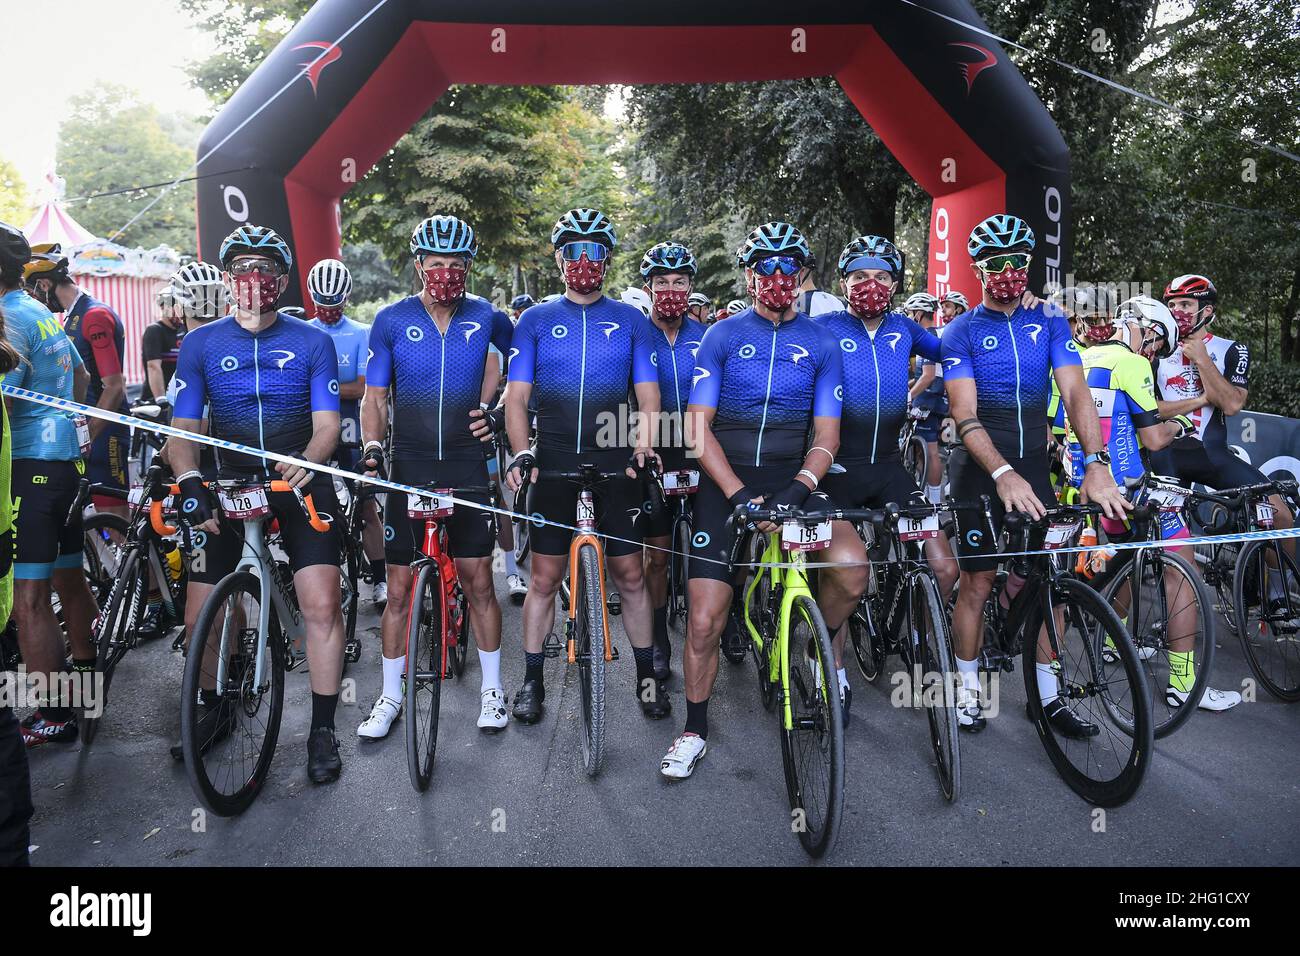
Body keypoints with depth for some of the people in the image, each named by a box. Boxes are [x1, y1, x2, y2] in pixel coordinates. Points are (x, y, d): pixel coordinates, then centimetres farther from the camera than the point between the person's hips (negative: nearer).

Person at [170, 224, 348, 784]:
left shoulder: (312, 342, -1)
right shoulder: (200, 344, 2)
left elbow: (327, 425, -7)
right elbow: (182, 427, -3)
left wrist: (307, 462, -29)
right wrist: (189, 481, -22)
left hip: (301, 481, -2)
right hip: (228, 481, 2)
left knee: (321, 606, -13)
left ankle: (323, 730, 2)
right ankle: (212, 706, 31)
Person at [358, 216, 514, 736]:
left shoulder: (487, 318, 2)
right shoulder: (391, 320, 0)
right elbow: (375, 397, 3)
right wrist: (371, 445, -15)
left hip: (467, 465, 0)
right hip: (409, 467, 0)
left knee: (478, 581, 3)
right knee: (399, 586, 4)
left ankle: (492, 690, 18)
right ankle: (390, 696, 19)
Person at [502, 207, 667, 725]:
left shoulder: (631, 320, 6)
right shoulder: (536, 320, 6)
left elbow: (648, 398, 4)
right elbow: (516, 397, 2)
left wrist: (644, 448, -14)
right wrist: (521, 452, -14)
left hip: (616, 468, 0)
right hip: (553, 468, 0)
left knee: (629, 575, 6)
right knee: (545, 578, 6)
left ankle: (646, 677, 22)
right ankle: (532, 681, 21)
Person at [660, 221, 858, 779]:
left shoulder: (821, 344, 6)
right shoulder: (722, 337, 2)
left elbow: (826, 435, 2)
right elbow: (698, 429, -5)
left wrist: (797, 490, -18)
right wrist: (741, 495, -17)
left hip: (793, 479, 1)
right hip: (726, 482, -1)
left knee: (851, 567, -26)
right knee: (705, 619, -5)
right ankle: (695, 732, 19)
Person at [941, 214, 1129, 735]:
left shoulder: (1050, 322, 4)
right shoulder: (961, 332, -5)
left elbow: (1076, 393, -7)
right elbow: (965, 414, -15)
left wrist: (1096, 465, -21)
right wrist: (1003, 473, -30)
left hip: (1034, 463, 3)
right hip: (980, 468, -3)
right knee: (977, 579, 1)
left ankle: (1048, 693, 16)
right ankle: (968, 689, 15)